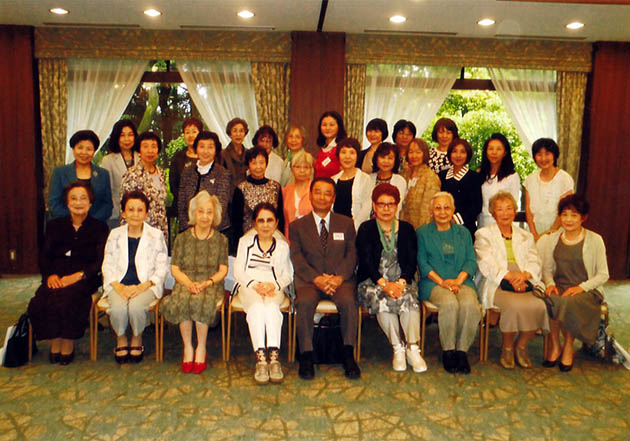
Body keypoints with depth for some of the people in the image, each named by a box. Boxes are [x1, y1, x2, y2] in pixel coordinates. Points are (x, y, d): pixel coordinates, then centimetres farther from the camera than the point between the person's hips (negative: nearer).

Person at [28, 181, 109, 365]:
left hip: (85, 279, -3)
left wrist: (78, 275, -16)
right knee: (38, 303, -28)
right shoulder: (54, 226, 19)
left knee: (65, 299, -33)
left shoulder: (99, 228, 9)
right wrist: (50, 275, -9)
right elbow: (44, 257, 12)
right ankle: (54, 342, -8)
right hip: (56, 278, 3)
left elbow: (101, 262, -1)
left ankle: (68, 344, -13)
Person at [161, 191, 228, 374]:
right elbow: (175, 269, 6)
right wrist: (189, 283, -13)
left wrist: (207, 283, -13)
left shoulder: (221, 240, 11)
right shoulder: (182, 238, 11)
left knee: (200, 301, -35)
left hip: (212, 285, -1)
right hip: (186, 283, 1)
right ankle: (187, 347, -18)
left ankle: (201, 348, -18)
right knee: (182, 301, -34)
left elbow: (223, 270, 5)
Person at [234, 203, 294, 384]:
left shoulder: (282, 246, 16)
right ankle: (260, 358, -42)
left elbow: (288, 275, 11)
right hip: (249, 287, 0)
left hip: (274, 288, 0)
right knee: (256, 306, -34)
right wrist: (255, 284, -11)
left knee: (271, 306, -35)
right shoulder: (245, 242, 16)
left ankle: (274, 356, -43)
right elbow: (238, 271, 7)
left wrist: (273, 285, -11)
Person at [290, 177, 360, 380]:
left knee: (348, 301, -32)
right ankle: (306, 357, -21)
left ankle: (348, 355, -18)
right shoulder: (297, 226, 12)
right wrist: (317, 278, -16)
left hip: (340, 279, 1)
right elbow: (297, 259, 0)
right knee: (305, 302, -33)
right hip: (309, 279, 0)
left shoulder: (346, 223, 15)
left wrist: (339, 277, -14)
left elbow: (351, 255, 5)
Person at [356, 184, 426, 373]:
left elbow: (412, 262, 2)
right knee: (382, 300, -33)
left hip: (402, 280, 2)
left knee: (409, 298, -31)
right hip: (372, 281, -1)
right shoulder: (366, 229, 5)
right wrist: (384, 283, -21)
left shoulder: (407, 229, 11)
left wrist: (401, 282, -17)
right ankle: (398, 348, -19)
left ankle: (413, 349, -24)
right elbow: (366, 261, -7)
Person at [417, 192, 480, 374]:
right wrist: (441, 282, -12)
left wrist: (458, 280, -9)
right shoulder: (423, 232, 12)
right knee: (450, 303, -33)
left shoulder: (463, 232, 20)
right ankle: (448, 351, -18)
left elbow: (471, 260, 9)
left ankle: (462, 350, -16)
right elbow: (422, 262, 2)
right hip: (433, 282, -2)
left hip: (461, 281, 2)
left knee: (470, 304, -31)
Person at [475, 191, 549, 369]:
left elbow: (535, 263, 12)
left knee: (539, 306, -27)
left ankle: (521, 345, -3)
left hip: (524, 283, 4)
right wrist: (509, 276, -17)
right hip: (497, 285, -3)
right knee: (515, 305, -33)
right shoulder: (483, 234, 13)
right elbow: (486, 263, -2)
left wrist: (523, 275, -12)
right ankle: (507, 348, -8)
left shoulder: (526, 236, 25)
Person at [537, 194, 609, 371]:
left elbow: (603, 275, 0)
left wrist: (581, 287, -15)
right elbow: (547, 268, 14)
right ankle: (555, 345, -12)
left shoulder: (594, 240, -2)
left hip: (588, 290, -2)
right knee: (550, 301, -32)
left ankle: (568, 347, -11)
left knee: (568, 303, -35)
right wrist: (550, 283, -7)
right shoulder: (552, 239, 8)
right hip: (559, 288, 3)